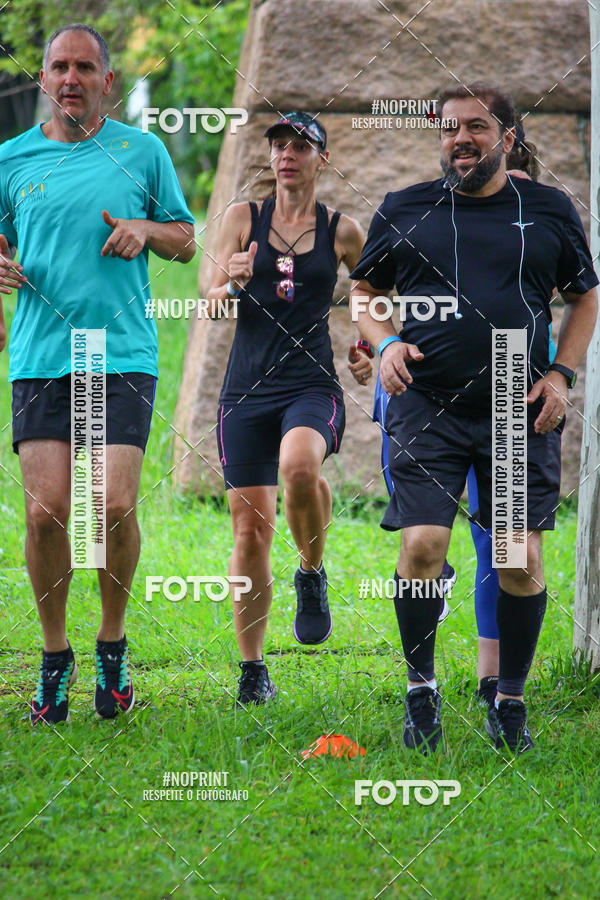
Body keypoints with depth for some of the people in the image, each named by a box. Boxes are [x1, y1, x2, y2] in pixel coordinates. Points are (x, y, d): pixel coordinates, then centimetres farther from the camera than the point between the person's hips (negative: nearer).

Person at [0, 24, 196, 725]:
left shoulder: (142, 152, 8)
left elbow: (186, 240, 14)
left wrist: (146, 230, -7)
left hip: (122, 356, -1)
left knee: (113, 506, -11)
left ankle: (113, 642, 11)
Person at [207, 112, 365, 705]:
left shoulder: (342, 232, 7)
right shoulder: (243, 218, 8)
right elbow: (212, 306, 5)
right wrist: (234, 284, -17)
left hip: (312, 387, -1)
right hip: (247, 389, 2)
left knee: (300, 466, -35)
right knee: (251, 532, -3)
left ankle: (312, 575, -7)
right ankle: (252, 669, 10)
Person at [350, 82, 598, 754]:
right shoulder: (403, 212, 7)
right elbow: (364, 292, 18)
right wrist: (384, 343, -1)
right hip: (428, 406, -1)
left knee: (521, 559, -2)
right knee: (422, 546, -14)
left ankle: (510, 700, 14)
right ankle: (420, 689, 6)